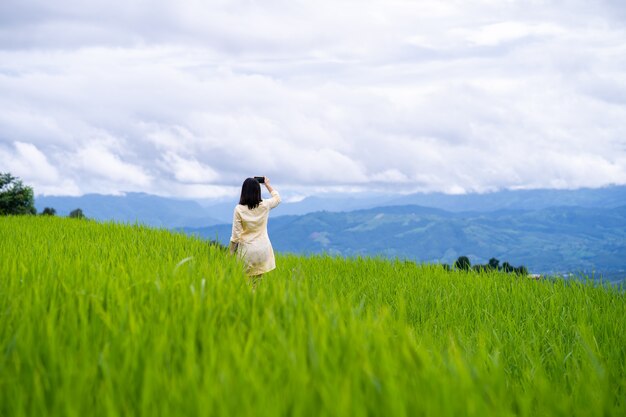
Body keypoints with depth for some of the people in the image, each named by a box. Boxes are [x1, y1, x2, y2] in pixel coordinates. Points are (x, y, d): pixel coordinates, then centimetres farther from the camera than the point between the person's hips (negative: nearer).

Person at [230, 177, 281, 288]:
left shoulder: (239, 209, -10)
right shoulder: (265, 206, -3)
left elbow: (236, 234, -7)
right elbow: (277, 198, 21)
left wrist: (231, 253, 3)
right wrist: (267, 184, 29)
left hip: (246, 251, -3)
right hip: (263, 250, 3)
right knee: (257, 284, 7)